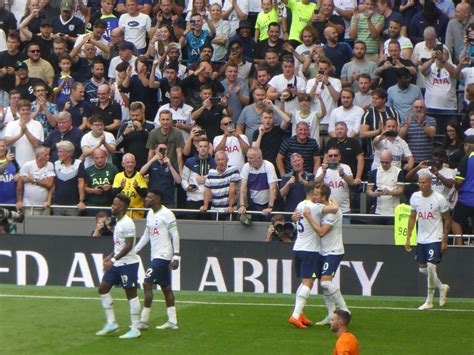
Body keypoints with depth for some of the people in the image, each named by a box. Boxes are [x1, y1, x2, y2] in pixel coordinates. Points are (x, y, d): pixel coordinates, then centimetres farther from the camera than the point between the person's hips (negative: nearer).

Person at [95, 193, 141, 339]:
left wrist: (113, 260, -25)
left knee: (131, 294, -4)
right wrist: (110, 256, 16)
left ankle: (135, 329, 2)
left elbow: (128, 246, -22)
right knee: (103, 288, 9)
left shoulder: (127, 223, -17)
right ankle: (111, 323, 15)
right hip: (117, 263, 10)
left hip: (128, 263, -10)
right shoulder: (118, 222, 12)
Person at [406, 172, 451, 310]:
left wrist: (444, 241, -6)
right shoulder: (415, 197, 2)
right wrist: (408, 238, 8)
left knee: (431, 266, -16)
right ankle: (442, 287, 33)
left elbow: (447, 220, -3)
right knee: (422, 269, 8)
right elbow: (412, 217, 12)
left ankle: (429, 301, -4)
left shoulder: (439, 199, -11)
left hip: (435, 238, -6)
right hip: (421, 239, 6)